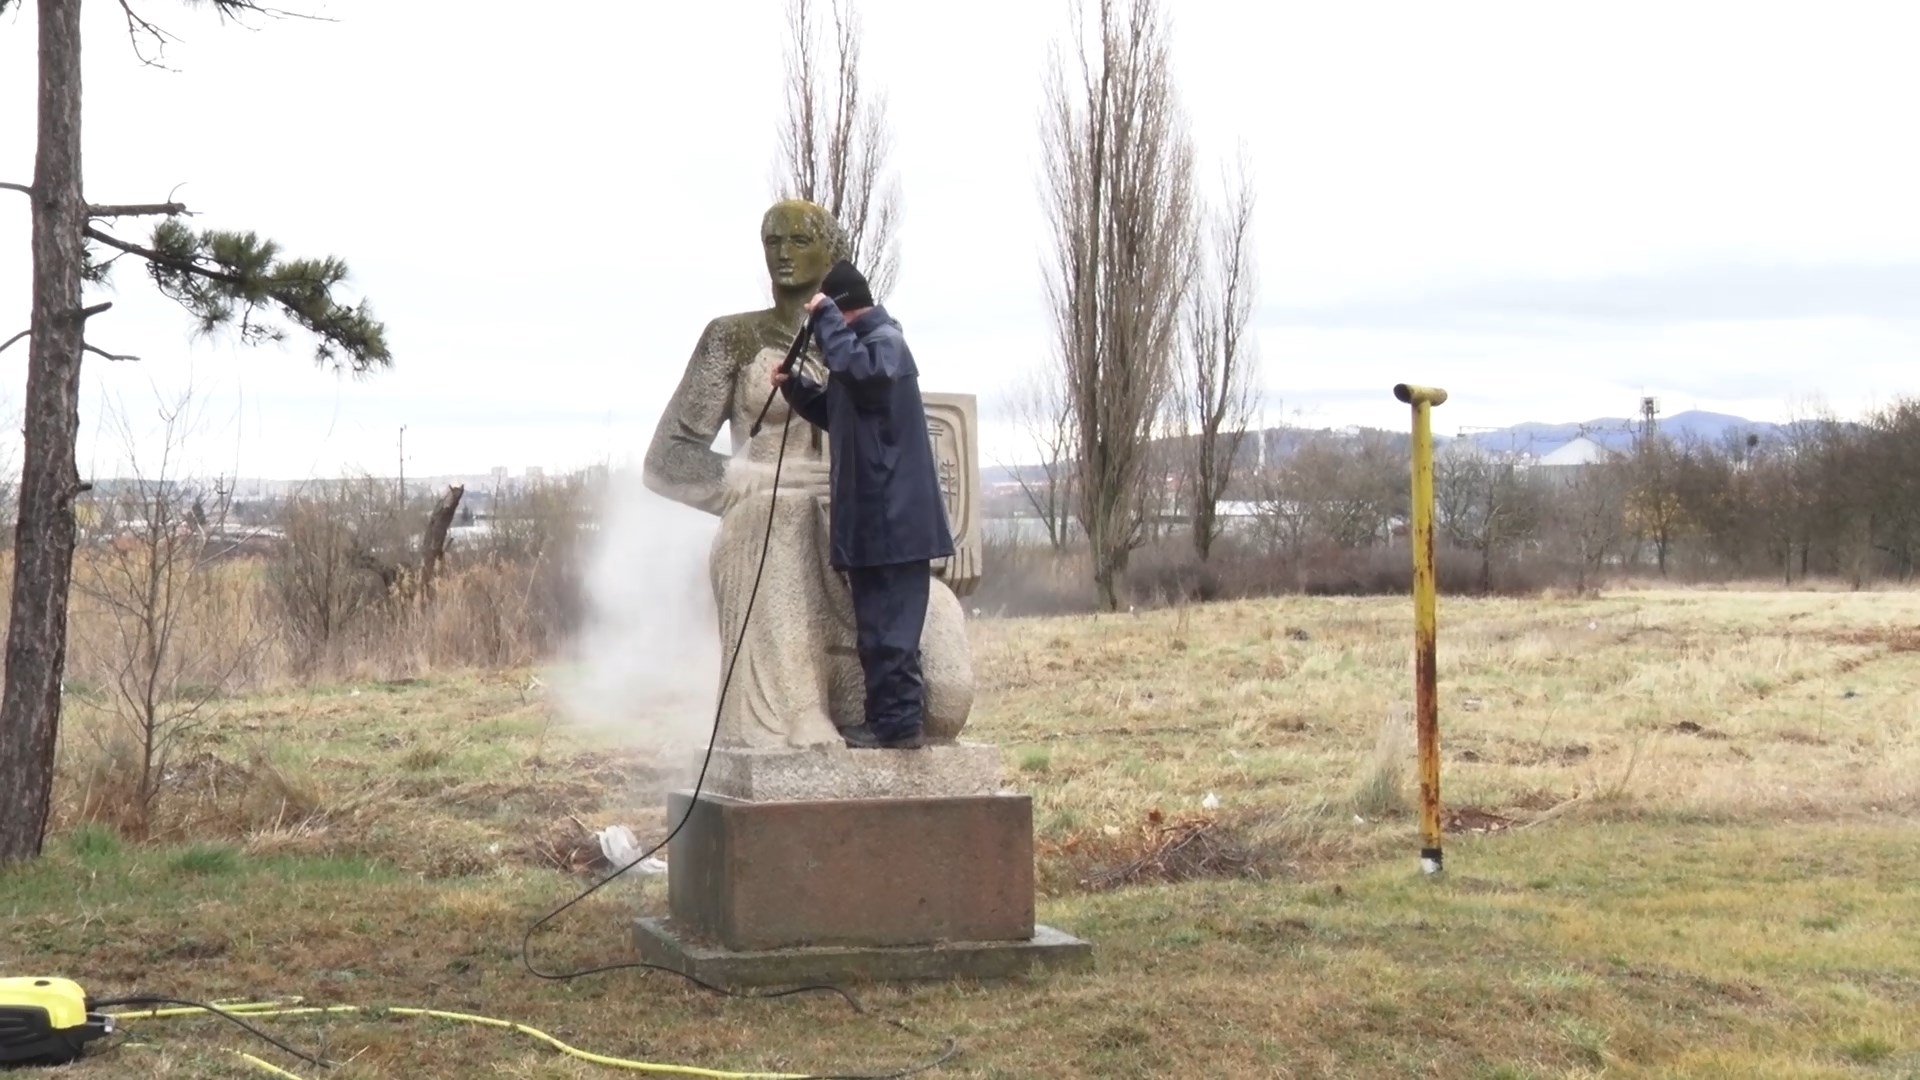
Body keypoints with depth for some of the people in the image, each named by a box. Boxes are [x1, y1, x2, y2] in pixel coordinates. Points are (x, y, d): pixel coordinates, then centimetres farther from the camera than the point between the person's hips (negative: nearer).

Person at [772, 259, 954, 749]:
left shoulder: (884, 341, -10)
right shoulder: (867, 344, 21)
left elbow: (858, 371, -33)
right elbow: (837, 411, 30)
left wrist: (826, 319, -22)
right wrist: (794, 386, 14)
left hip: (892, 517, -10)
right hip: (872, 516, 10)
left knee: (889, 625, -8)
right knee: (879, 624, 13)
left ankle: (898, 721, -6)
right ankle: (889, 718, 18)